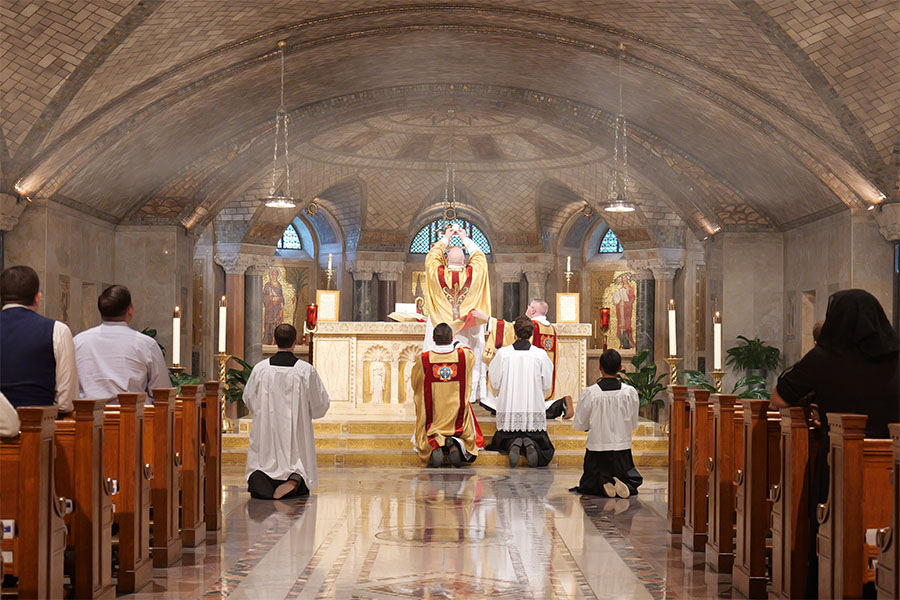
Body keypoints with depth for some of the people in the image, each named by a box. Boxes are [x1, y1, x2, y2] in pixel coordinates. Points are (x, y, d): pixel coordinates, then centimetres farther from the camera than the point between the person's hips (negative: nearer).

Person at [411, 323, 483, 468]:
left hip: (431, 416, 0)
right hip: (458, 416, 0)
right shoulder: (465, 355, -9)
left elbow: (415, 385, 5)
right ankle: (456, 444, -17)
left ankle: (435, 445, -16)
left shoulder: (422, 360, -11)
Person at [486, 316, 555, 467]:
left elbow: (495, 384, 1)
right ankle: (531, 444, -20)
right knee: (546, 451, 13)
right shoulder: (541, 354, -5)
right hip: (534, 412, 0)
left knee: (501, 443, 21)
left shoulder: (502, 353, -5)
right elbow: (546, 386, 3)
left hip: (508, 411, 0)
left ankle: (512, 444, -13)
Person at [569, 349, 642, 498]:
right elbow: (633, 424, 3)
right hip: (622, 449, 1)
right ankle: (624, 485, -11)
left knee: (587, 486, 20)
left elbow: (579, 425, -4)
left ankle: (602, 485, -13)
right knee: (634, 481, 23)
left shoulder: (589, 393, -14)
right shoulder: (630, 392, -8)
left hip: (596, 449, -1)